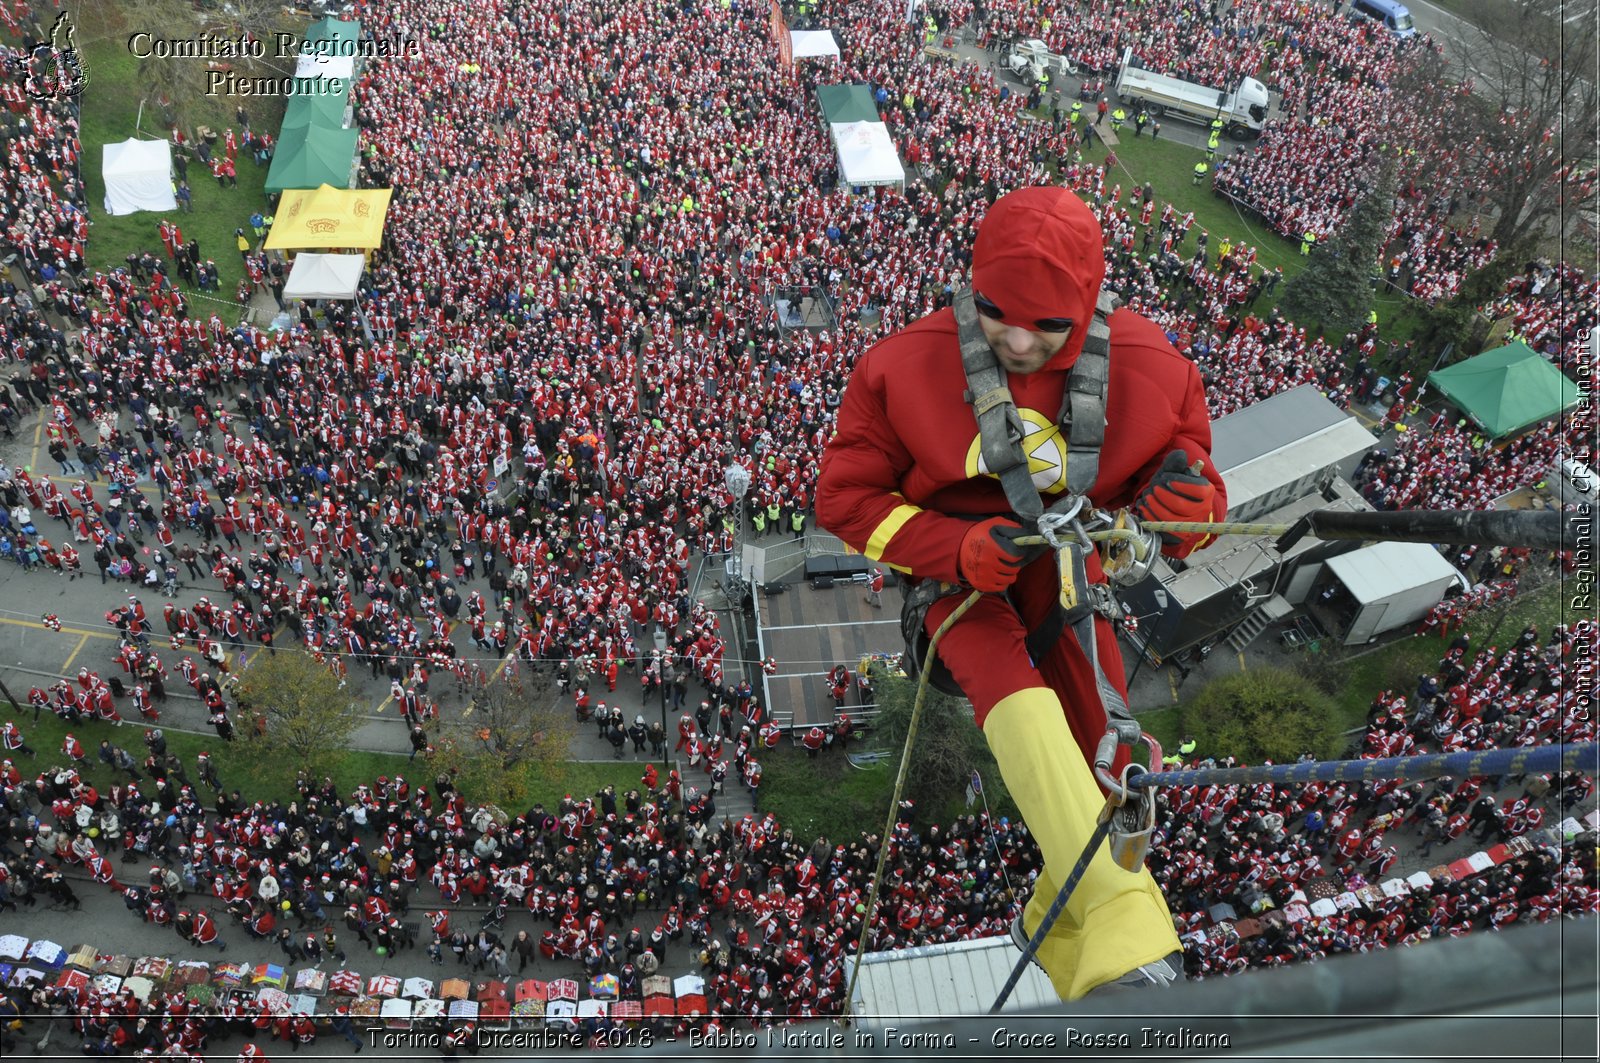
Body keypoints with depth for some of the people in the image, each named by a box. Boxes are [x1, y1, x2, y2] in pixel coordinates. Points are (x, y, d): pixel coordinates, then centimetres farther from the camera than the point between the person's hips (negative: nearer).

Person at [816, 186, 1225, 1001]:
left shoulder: (1150, 371, -15)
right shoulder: (907, 367, -20)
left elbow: (1192, 482, -1)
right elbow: (845, 497, -13)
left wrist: (1184, 506, -28)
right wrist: (957, 549, -29)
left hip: (1066, 570, 3)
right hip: (960, 574, -3)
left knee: (1102, 769, 4)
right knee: (1018, 700, -35)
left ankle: (1060, 929, 34)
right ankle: (1128, 940, -43)